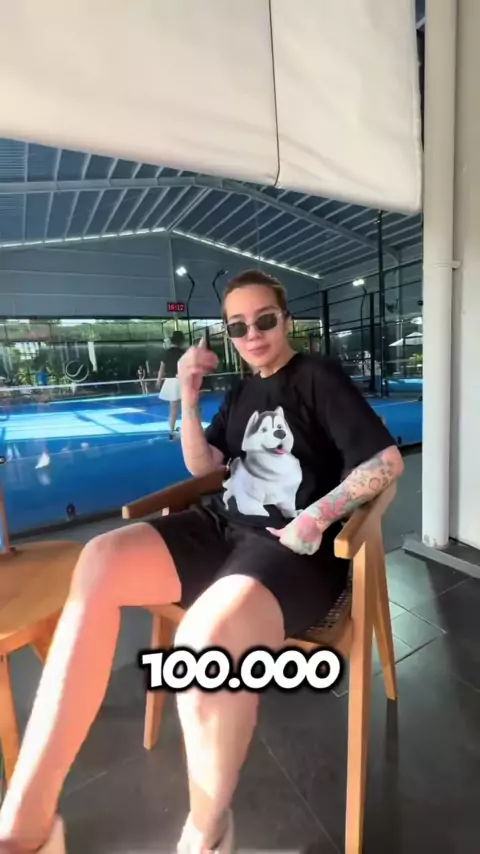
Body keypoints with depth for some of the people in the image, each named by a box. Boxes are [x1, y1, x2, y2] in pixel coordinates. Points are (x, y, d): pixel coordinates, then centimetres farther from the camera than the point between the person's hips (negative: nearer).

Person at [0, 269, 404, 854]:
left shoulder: (319, 377, 1)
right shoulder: (241, 393, 19)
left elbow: (387, 461, -5)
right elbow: (201, 466, 16)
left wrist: (318, 516, -17)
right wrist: (188, 398, 3)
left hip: (292, 544, -6)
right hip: (225, 527, 7)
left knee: (204, 644, -35)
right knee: (100, 560, -18)